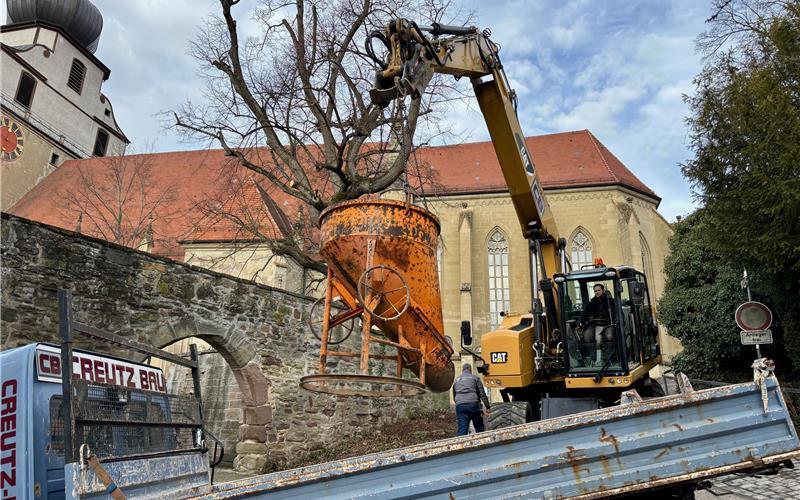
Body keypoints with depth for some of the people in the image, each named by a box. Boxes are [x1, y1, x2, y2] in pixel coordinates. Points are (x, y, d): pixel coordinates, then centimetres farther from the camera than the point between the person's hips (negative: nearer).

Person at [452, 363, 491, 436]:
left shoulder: (456, 380, 22)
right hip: (473, 405, -3)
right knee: (479, 429, 9)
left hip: (460, 406, 3)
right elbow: (482, 394, 3)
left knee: (462, 430, -1)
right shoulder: (475, 378, 10)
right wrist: (487, 407, 4)